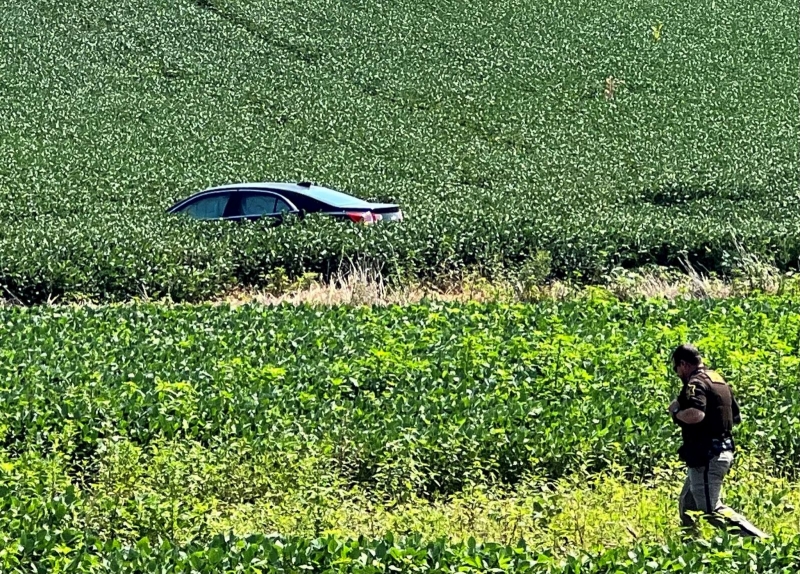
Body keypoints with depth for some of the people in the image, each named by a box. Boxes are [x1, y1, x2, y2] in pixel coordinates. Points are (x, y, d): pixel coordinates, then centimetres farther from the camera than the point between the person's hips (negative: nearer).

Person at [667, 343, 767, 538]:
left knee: (712, 511, -12)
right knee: (687, 507, 19)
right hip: (723, 452, 10)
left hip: (706, 456, -10)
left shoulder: (696, 383, -14)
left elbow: (695, 414, -32)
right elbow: (737, 417, 23)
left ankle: (760, 541, -22)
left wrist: (676, 412, -14)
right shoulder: (718, 380, 16)